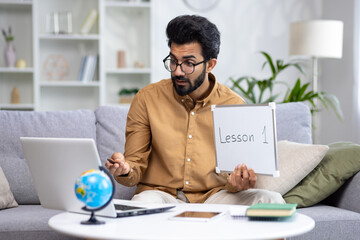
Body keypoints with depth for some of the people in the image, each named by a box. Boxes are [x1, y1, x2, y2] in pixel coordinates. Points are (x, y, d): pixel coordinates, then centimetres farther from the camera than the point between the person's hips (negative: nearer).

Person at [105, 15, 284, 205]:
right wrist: (125, 170, -23)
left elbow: (233, 172, 4)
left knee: (271, 200, -24)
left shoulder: (233, 105, 2)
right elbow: (136, 167, 2)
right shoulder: (147, 99, 0)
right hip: (161, 194, -1)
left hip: (213, 195, 2)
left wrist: (236, 182, -21)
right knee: (143, 202, -37)